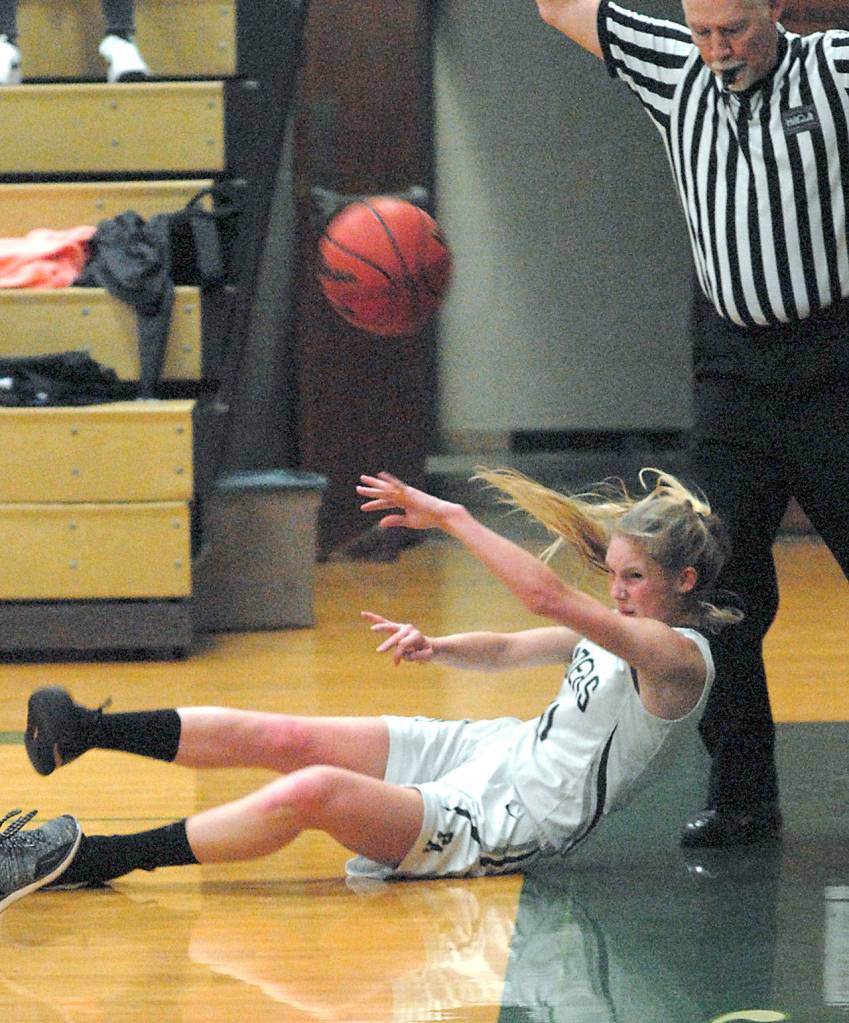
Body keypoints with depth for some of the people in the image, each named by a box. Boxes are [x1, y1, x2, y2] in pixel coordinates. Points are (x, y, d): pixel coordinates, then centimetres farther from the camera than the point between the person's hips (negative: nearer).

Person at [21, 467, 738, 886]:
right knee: (281, 738, -5)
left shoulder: (679, 655, -16)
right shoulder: (619, 629, 13)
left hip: (510, 824, -9)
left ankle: (91, 861, -24)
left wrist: (449, 516, -25)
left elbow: (548, 597, -28)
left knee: (314, 791, -28)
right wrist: (435, 648, 1)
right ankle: (85, 732, 0)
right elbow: (504, 651, 24)